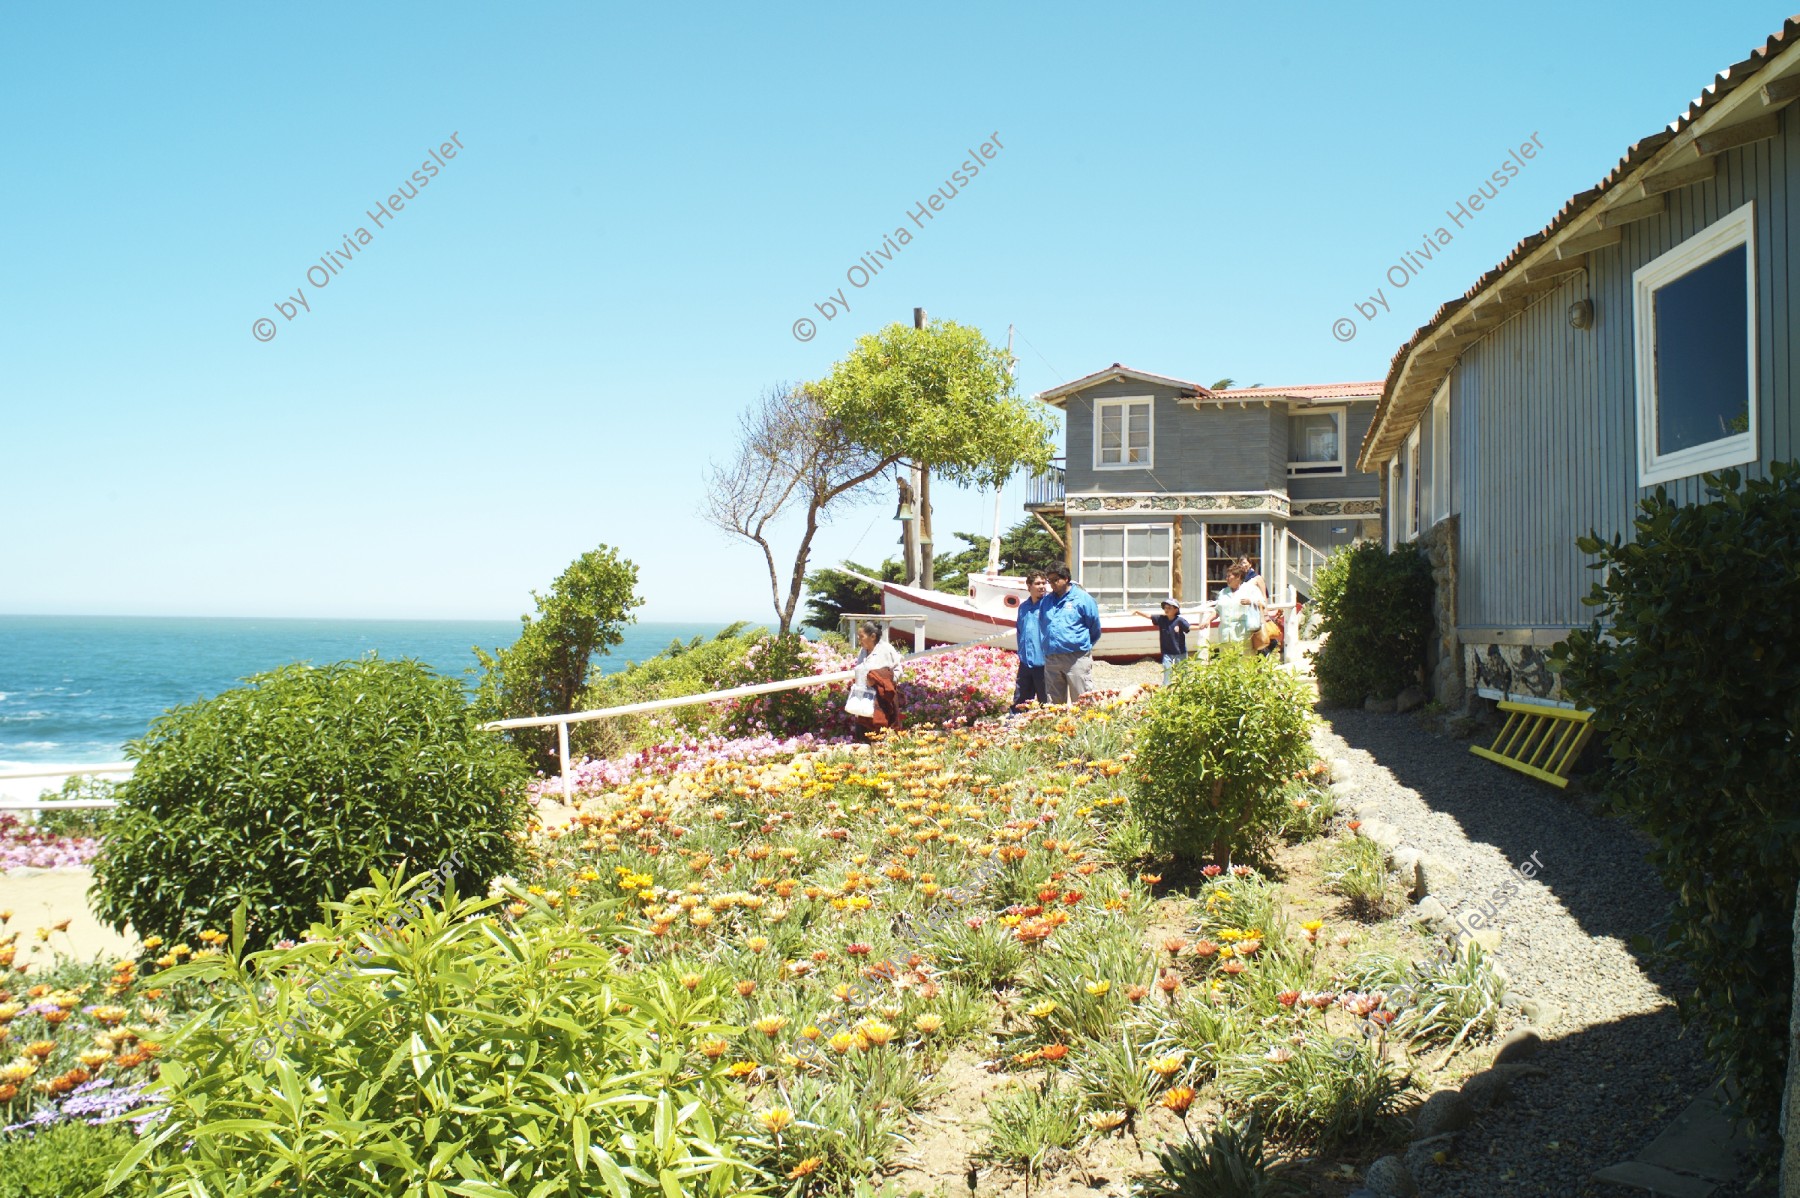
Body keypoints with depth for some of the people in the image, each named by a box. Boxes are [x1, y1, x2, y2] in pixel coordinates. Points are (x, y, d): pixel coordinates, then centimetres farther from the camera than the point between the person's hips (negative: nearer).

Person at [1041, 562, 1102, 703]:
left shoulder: (1082, 598, -1)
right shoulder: (1047, 600, 14)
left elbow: (1095, 629, 7)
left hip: (1077, 658, -5)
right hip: (1051, 658, 5)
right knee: (1055, 702, 9)